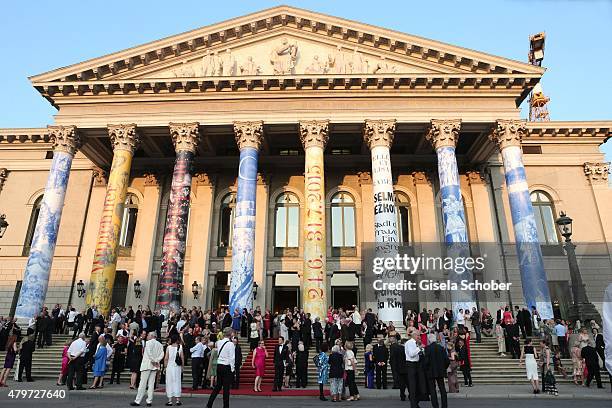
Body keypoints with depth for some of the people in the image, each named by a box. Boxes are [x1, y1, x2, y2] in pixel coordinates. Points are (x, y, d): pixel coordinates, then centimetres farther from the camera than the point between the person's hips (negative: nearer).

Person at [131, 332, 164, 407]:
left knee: (143, 383, -2)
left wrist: (153, 361, -12)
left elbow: (149, 352, -17)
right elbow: (162, 354, 0)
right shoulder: (160, 344, 12)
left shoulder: (148, 342, -4)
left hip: (147, 365, -5)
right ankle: (149, 401, 6)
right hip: (155, 367, 5)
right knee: (151, 384, 7)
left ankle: (137, 401, 1)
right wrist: (156, 361, -4)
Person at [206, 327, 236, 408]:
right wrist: (232, 369, -6)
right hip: (227, 367, -6)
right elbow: (232, 358, -14)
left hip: (219, 366, 6)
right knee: (226, 388, 3)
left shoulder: (219, 342, 3)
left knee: (218, 385, 17)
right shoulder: (231, 344, -14)